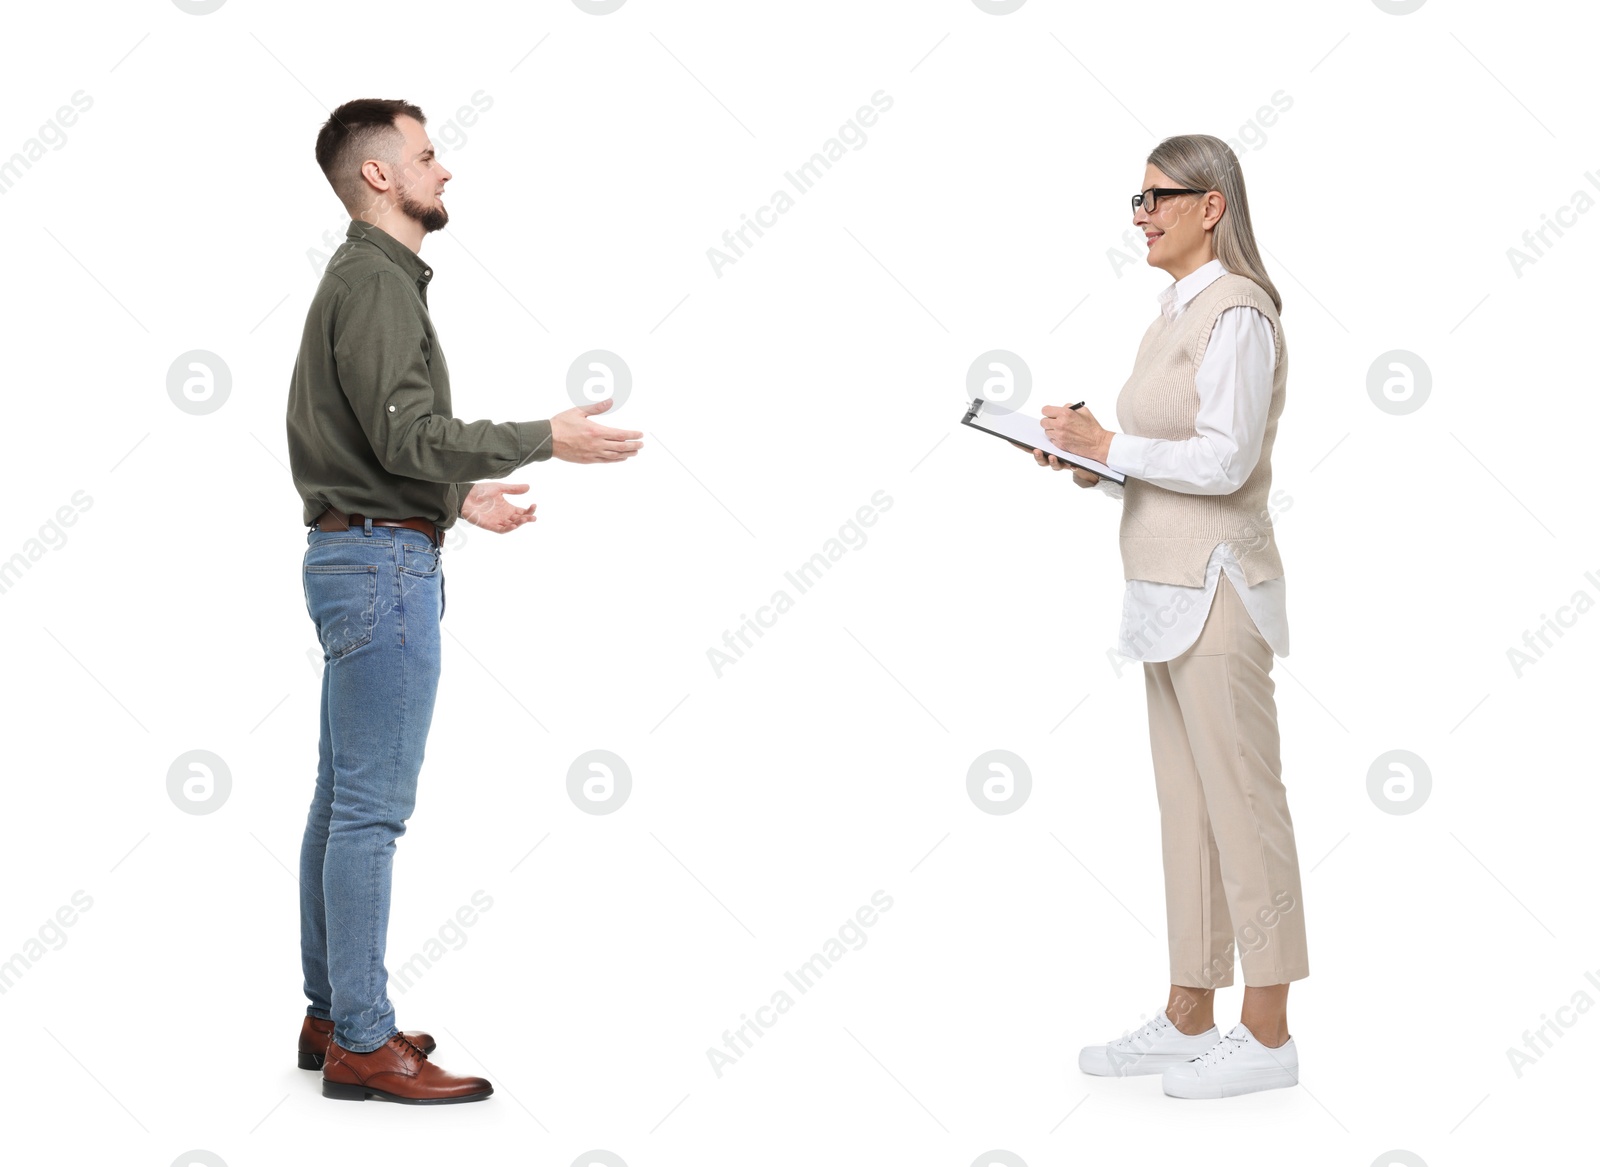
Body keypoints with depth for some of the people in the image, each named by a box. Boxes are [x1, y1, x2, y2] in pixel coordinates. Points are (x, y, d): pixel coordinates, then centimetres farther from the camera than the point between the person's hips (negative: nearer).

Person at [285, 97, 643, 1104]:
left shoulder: (366, 278, 20)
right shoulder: (377, 281, -13)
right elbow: (407, 434, -21)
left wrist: (460, 494, 24)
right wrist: (546, 439, -17)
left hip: (361, 556, 11)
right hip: (384, 563, -11)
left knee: (345, 800, 13)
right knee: (372, 806, -8)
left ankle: (334, 1015, 21)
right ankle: (363, 1045, -2)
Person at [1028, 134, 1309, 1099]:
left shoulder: (1237, 312, -13)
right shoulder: (1178, 312, 17)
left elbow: (1225, 461, -20)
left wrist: (1106, 445, -13)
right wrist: (1097, 463, 4)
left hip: (1216, 587, -10)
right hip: (1169, 587, 10)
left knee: (1240, 802, -2)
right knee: (1185, 805, 12)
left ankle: (1267, 1033, 7)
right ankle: (1189, 1020, 21)